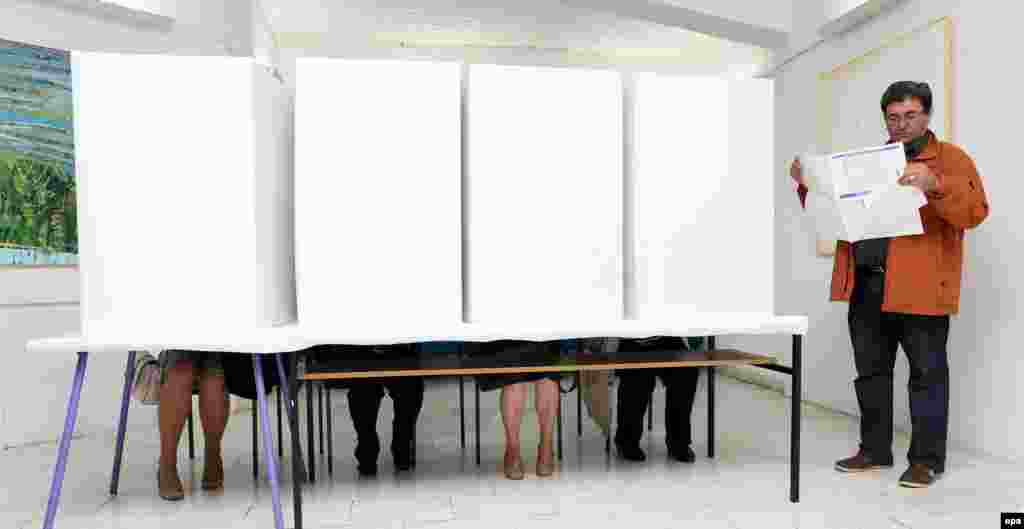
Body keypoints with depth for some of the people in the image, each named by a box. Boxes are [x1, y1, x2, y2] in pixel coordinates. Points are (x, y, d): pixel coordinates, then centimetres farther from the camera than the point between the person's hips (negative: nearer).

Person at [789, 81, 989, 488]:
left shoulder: (951, 159, 3)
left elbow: (975, 211, -11)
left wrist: (935, 186, -27)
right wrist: (808, 185, 4)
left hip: (919, 288, -5)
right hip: (866, 286, 5)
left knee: (927, 373, 2)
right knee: (871, 370, 11)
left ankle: (927, 459, 14)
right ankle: (875, 450, 24)